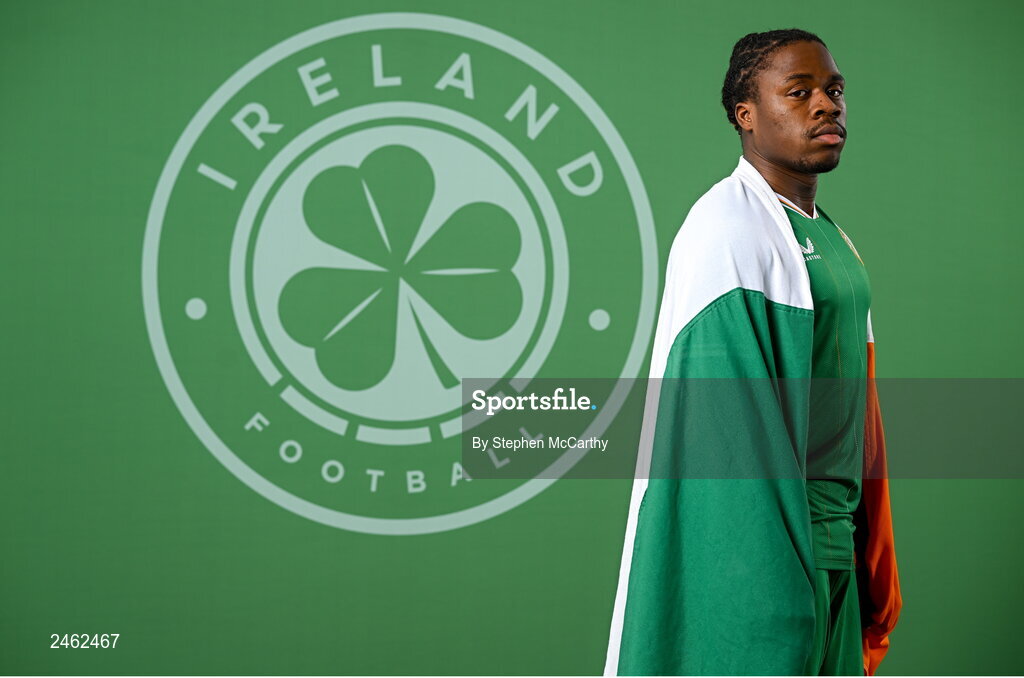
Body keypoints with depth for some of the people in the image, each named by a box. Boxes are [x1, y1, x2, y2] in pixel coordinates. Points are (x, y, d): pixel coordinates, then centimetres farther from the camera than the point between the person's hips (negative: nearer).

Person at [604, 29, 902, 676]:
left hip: (831, 544, 9)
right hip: (758, 543, -9)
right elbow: (727, 422, -19)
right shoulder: (728, 230, -14)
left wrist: (873, 566, 14)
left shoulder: (832, 241, 15)